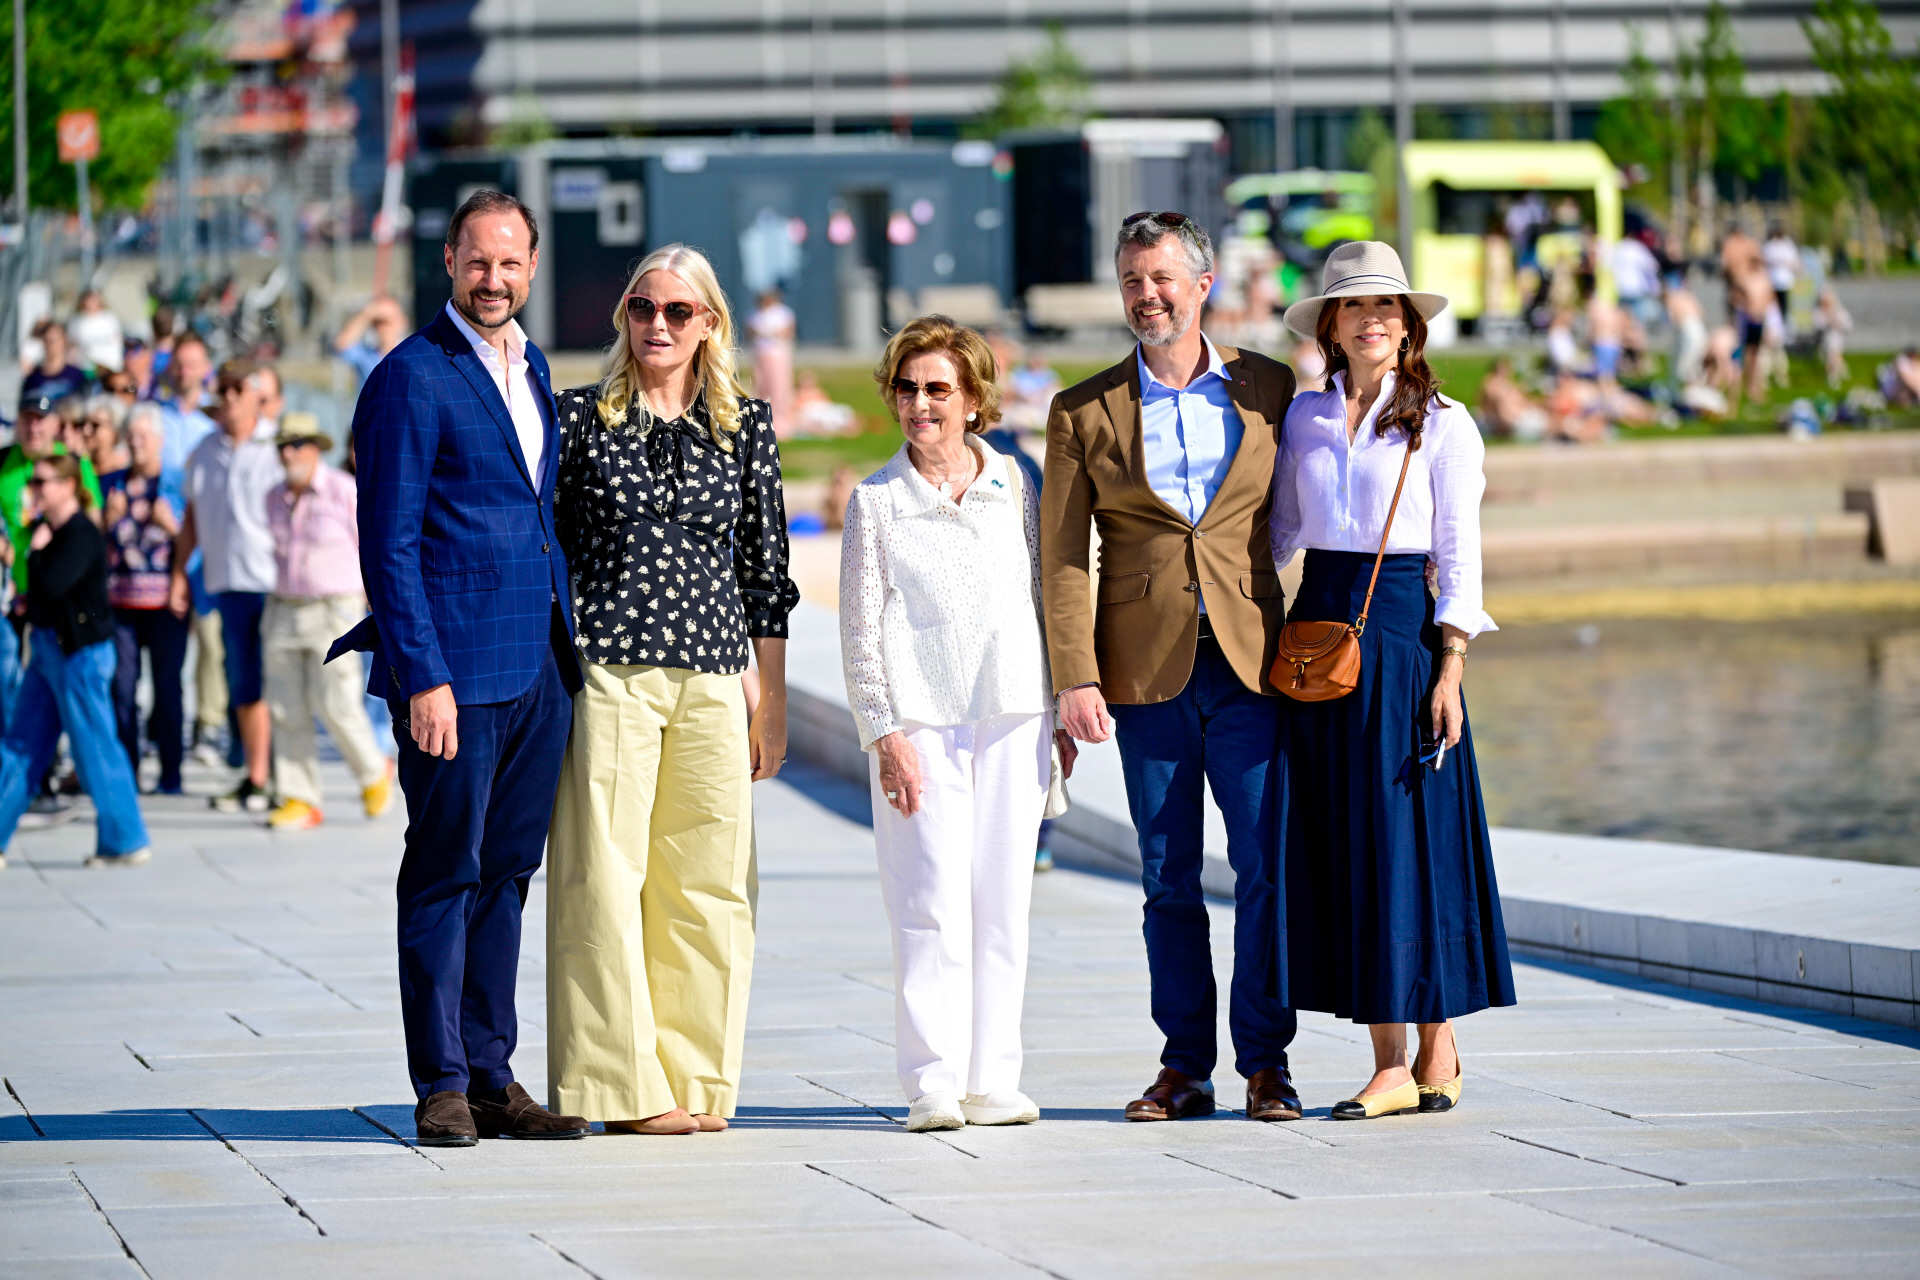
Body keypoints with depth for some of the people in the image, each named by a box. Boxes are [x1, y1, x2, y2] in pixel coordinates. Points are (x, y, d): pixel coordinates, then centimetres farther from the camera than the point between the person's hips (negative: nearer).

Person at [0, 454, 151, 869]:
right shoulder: (46, 530, 10)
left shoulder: (81, 536, -17)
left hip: (81, 652, -10)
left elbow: (51, 585, -29)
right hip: (47, 647, 10)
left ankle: (125, 842, 7)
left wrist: (36, 551, -15)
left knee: (94, 747, -2)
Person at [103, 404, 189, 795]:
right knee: (121, 683, -2)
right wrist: (110, 518, -4)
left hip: (164, 601, -3)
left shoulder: (179, 484, 4)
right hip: (120, 598, 3)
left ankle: (170, 773, 2)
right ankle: (125, 770, 4)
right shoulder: (112, 485, 13)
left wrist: (171, 525, -13)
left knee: (167, 682, -4)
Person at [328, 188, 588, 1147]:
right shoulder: (411, 379, -9)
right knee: (445, 877, -1)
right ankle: (442, 1086, 5)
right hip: (455, 668, -7)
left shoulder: (532, 368, 15)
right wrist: (424, 678, -17)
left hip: (538, 667, 7)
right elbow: (389, 544, -12)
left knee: (506, 872, 10)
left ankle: (491, 1077, 15)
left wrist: (567, 644, 14)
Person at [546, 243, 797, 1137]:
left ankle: (698, 1081, 10)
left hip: (712, 677, 2)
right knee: (607, 878, -4)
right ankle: (625, 1086, 1)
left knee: (708, 882, 2)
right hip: (608, 670, -2)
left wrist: (773, 703, 11)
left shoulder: (747, 427, 10)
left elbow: (765, 569, 13)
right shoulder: (581, 418, 3)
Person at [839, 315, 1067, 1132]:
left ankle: (992, 1080, 7)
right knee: (932, 902, -8)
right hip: (920, 722, -3)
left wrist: (1058, 715, 11)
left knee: (1003, 900, 2)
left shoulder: (1014, 487, 10)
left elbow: (1046, 600, 15)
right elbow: (861, 627, 1)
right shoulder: (876, 502, 3)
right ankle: (932, 1085, -5)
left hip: (1011, 718, 3)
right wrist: (884, 731, -7)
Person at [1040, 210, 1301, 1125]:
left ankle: (1266, 1063, 6)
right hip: (1147, 670, 0)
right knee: (1168, 878, 5)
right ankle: (1184, 1066, 12)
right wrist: (1075, 677, -7)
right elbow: (1063, 556, 2)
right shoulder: (1083, 412, 5)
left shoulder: (1268, 390, 7)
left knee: (1266, 867, -2)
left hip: (1247, 663, 0)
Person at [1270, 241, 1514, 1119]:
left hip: (1401, 630, -4)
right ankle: (1390, 1065, 7)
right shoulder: (1303, 419, 11)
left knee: (1411, 838, -4)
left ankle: (1438, 1054, 4)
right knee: (1339, 843, 2)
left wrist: (1450, 666, -8)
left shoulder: (1441, 424, 0)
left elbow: (1460, 555, -2)